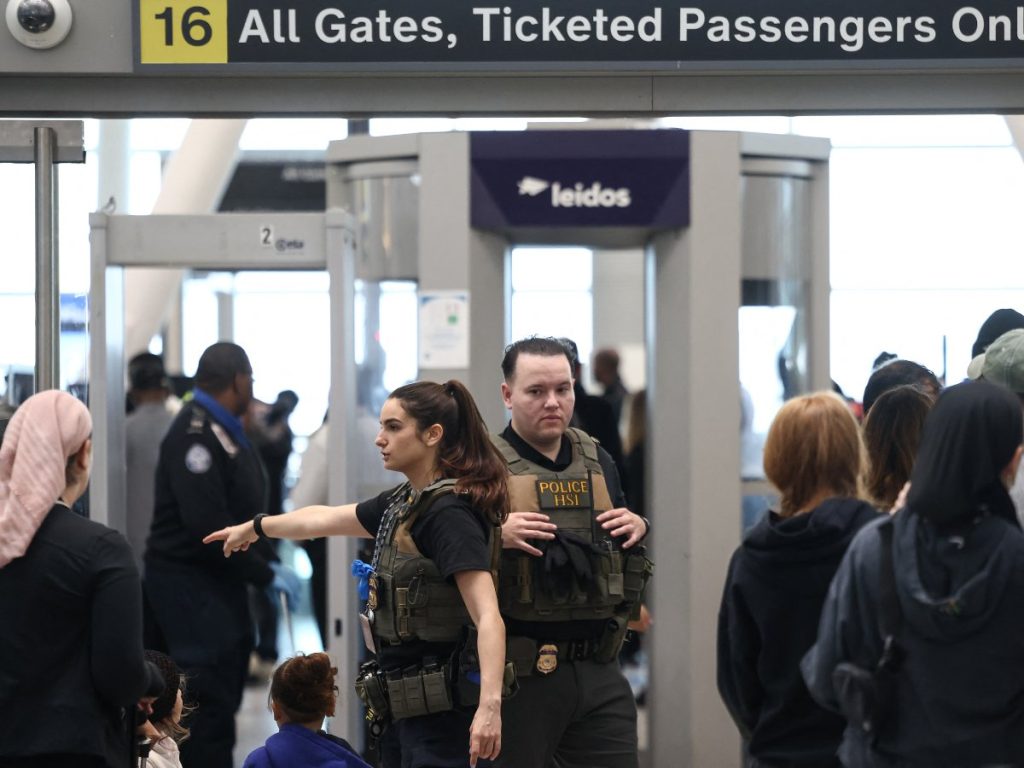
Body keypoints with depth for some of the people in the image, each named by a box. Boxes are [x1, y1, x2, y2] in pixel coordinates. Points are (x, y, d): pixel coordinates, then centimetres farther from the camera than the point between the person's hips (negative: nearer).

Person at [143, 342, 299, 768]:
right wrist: (264, 573, -18)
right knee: (210, 697, -12)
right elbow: (207, 523, -25)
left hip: (220, 578, 10)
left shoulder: (225, 429, 14)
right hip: (188, 578, -10)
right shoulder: (194, 432, -18)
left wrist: (268, 560, 7)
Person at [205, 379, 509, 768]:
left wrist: (490, 704, -38)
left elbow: (488, 618, -26)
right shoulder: (404, 503, 10)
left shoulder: (448, 513, -17)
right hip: (407, 707, 9)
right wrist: (254, 528, 42)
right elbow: (324, 519, 28)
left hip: (441, 710, -9)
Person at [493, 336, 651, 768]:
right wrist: (494, 536, -25)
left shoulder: (597, 462, 13)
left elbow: (632, 568, 25)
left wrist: (638, 529, 4)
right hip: (517, 676, -5)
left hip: (598, 672, 5)